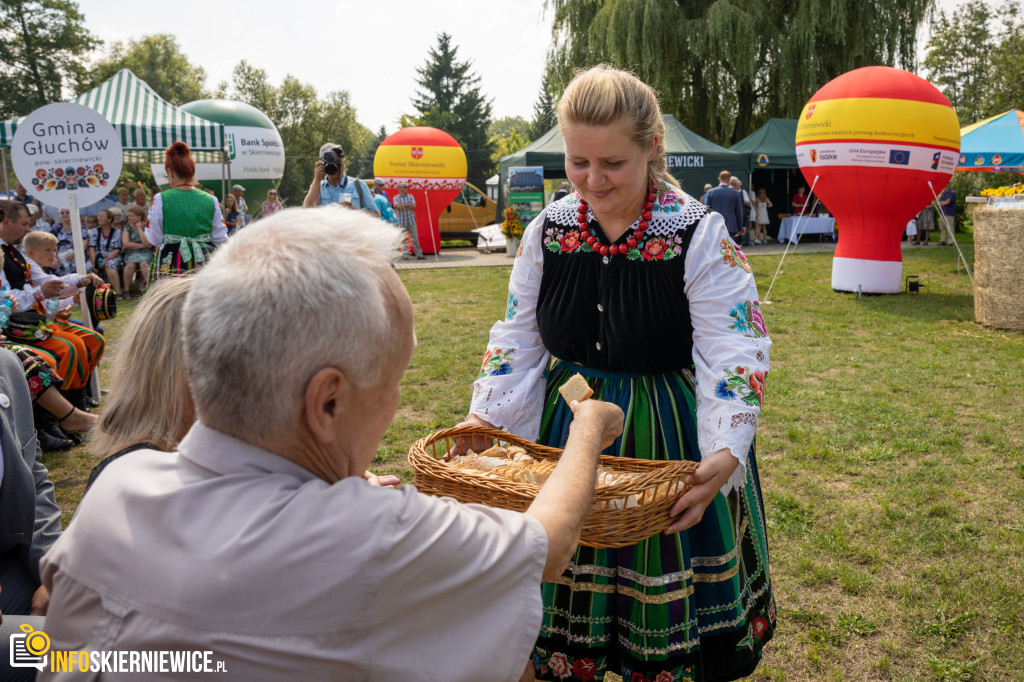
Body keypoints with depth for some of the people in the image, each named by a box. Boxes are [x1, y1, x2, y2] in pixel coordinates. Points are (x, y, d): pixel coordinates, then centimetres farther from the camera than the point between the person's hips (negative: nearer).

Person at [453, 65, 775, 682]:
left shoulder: (699, 235, -15)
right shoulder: (548, 230, -2)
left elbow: (733, 354, -17)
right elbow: (518, 338, 5)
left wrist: (726, 452, -31)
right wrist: (484, 417, -7)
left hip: (666, 442, -3)